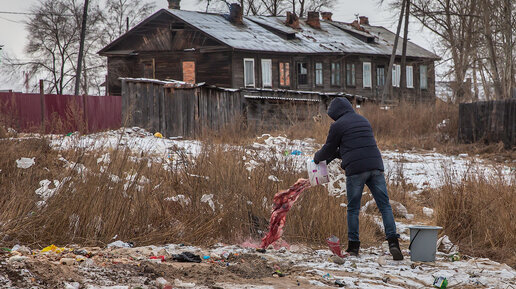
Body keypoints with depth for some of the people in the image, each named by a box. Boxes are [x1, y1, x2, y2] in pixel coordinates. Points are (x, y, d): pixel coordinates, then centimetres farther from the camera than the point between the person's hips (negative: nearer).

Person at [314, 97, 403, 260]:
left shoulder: (338, 125, 1)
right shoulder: (363, 121, 23)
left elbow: (329, 148, 11)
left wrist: (317, 158, 31)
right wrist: (333, 156, 39)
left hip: (355, 170, -5)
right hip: (375, 167, 5)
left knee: (353, 209, 7)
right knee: (385, 206, 0)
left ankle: (353, 246, 8)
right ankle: (393, 242, -13)